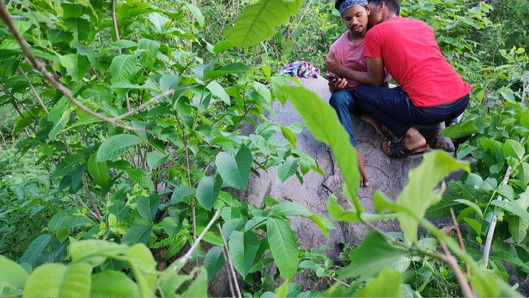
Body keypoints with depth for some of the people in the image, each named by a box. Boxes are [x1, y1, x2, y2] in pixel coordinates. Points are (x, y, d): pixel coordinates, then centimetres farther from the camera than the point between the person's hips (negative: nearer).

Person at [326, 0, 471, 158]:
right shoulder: (422, 24, 21)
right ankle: (451, 123, 15)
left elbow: (375, 81, 8)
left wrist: (340, 70, 18)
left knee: (361, 93, 10)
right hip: (462, 98, 7)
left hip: (430, 108, -7)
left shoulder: (374, 33, 4)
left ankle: (410, 137, 0)